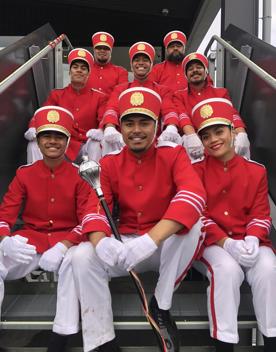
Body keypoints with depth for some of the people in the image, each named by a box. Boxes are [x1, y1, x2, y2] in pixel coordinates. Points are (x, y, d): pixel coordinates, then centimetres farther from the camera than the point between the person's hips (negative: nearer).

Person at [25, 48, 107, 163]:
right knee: (35, 143, -23)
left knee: (96, 144, -34)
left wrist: (100, 132, -30)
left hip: (87, 146, -1)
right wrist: (33, 129, -20)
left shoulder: (99, 97, 10)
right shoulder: (56, 95, 16)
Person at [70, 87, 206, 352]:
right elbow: (95, 208, -8)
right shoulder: (109, 163, 1)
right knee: (82, 256, -22)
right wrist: (100, 242, -33)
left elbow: (194, 195, -27)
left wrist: (150, 240, -40)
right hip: (124, 243, 2)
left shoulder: (173, 154, -8)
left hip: (166, 245, -2)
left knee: (192, 225, -31)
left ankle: (160, 307, -13)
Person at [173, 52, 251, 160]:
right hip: (193, 140, -1)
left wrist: (241, 134, -22)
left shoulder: (221, 93, 17)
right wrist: (191, 135, -29)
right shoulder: (179, 96, 13)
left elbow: (232, 113, -1)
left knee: (242, 145, -26)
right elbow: (182, 116, -8)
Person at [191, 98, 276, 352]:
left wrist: (252, 239, -18)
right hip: (212, 241, -2)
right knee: (227, 269, -31)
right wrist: (226, 242, -19)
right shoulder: (196, 170, 0)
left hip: (249, 240, 2)